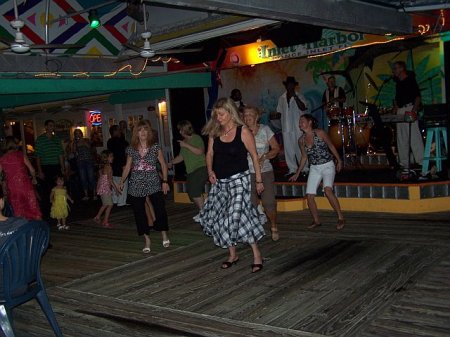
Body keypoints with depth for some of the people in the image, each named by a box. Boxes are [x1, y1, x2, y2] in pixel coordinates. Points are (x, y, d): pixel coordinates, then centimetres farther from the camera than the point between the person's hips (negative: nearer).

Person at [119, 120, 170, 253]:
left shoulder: (155, 147, 0)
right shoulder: (131, 149, 5)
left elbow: (163, 165, 4)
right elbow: (127, 167, 12)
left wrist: (165, 181, -2)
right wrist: (121, 182, 5)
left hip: (153, 183, -2)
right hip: (136, 185, 2)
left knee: (160, 209, -9)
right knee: (139, 213, 2)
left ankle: (164, 234, 14)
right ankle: (147, 240, 13)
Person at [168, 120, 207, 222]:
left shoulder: (197, 138, -6)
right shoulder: (183, 142, 16)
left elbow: (200, 151, -20)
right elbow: (181, 156, 22)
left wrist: (187, 146, -19)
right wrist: (171, 162, 11)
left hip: (200, 169, -8)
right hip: (190, 171, 8)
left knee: (195, 192, -16)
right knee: (192, 194, 5)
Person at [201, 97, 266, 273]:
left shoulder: (243, 131, -10)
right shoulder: (214, 132, 3)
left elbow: (254, 156, -5)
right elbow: (210, 153, 11)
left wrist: (259, 180, -4)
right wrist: (210, 171, -7)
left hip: (238, 179, -6)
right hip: (220, 181, 6)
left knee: (237, 215, -17)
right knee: (216, 216, 5)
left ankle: (257, 254, -2)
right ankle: (232, 254, 21)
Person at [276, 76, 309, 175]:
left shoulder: (299, 97, 3)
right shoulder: (282, 98, 14)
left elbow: (303, 108, -14)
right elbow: (279, 112, 21)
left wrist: (295, 97, -18)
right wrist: (280, 116, 3)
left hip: (297, 127, -4)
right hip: (286, 127, 4)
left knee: (300, 148, -5)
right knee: (288, 149, 4)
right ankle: (292, 169, 11)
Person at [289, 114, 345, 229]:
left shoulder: (320, 133, -10)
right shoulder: (301, 140, 3)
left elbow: (331, 146, -1)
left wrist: (339, 161, -3)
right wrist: (297, 174, 14)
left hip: (327, 166, -5)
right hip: (314, 168, 5)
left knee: (327, 190, -27)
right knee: (309, 196, -3)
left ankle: (341, 218, -16)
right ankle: (316, 221, 16)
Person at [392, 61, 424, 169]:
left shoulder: (410, 80, -3)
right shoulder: (398, 83, 20)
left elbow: (418, 96, -10)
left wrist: (414, 110, -21)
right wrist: (395, 110, 14)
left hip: (409, 109, -8)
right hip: (400, 111, 8)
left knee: (414, 136, -12)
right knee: (401, 138, 7)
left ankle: (421, 162, -12)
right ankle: (404, 163, 11)